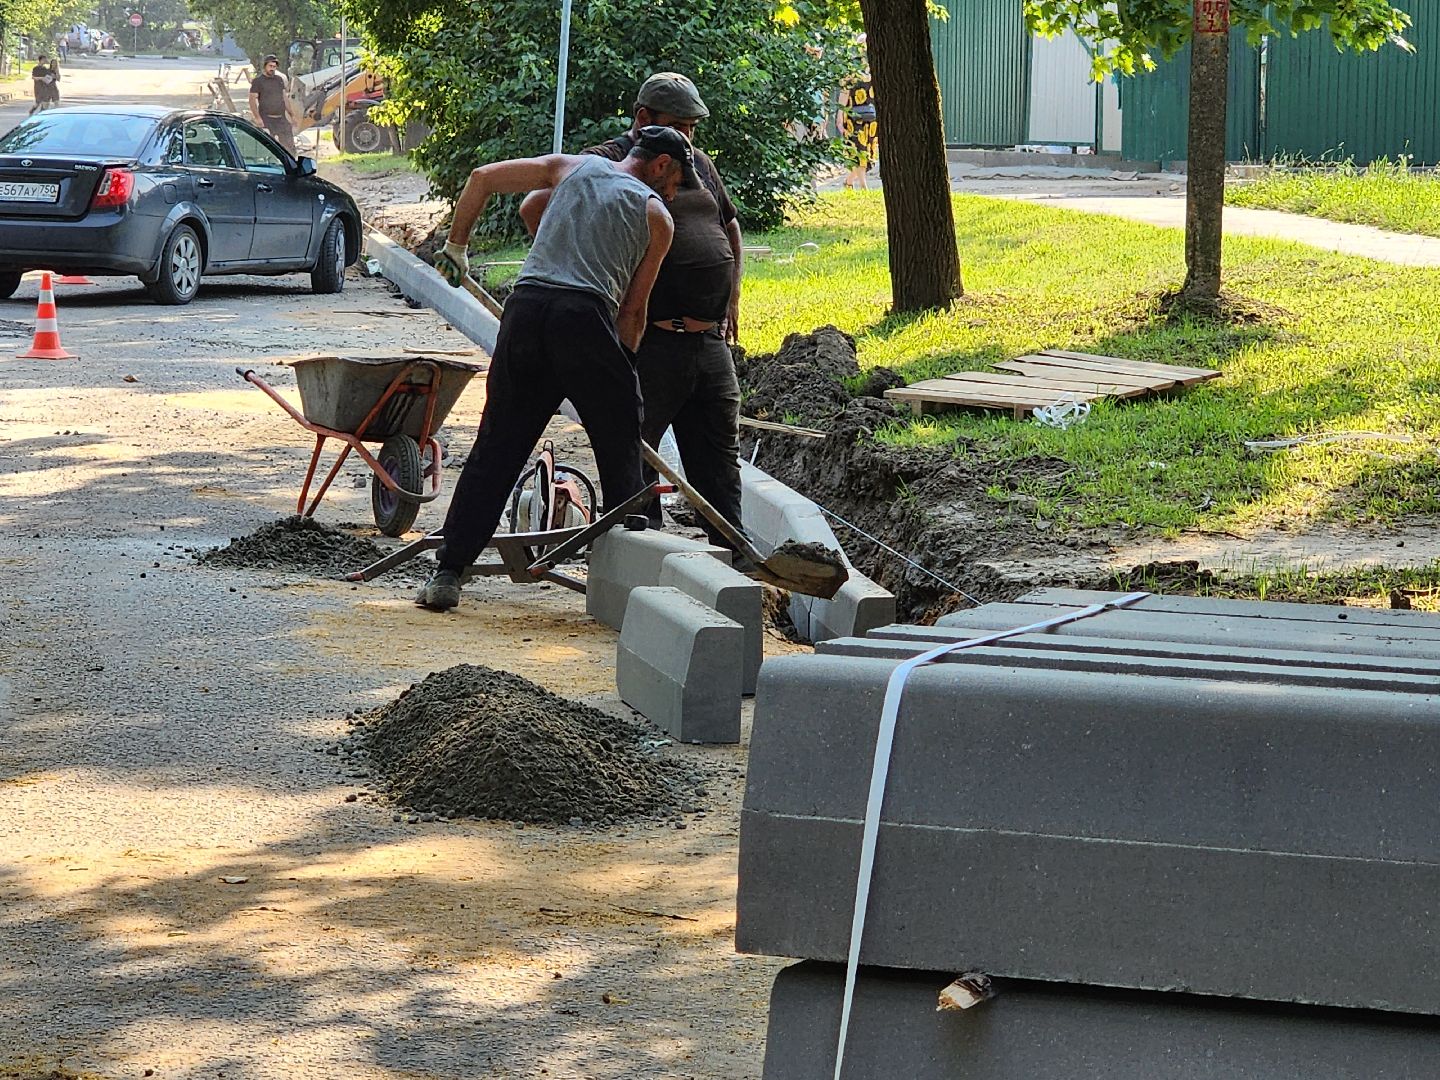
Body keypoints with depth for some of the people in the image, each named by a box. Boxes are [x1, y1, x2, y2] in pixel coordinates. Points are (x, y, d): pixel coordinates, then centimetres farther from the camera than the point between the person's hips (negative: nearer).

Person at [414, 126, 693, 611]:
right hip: (587, 316, -3)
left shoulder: (572, 167, 24)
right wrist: (621, 364, 22)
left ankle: (449, 573, 6)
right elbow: (633, 309, 13)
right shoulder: (656, 216, 16)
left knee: (496, 448, 8)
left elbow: (482, 178, 20)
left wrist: (456, 245, 31)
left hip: (525, 305, 3)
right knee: (621, 454, 8)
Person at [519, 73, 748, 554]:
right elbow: (535, 207, -13)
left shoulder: (698, 164, 18)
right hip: (648, 342, -7)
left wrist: (731, 301, 24)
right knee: (635, 458, -3)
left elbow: (730, 227, 33)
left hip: (710, 342, 7)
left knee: (720, 459, 9)